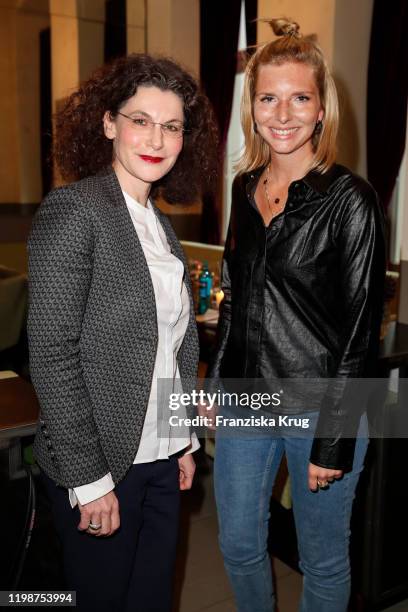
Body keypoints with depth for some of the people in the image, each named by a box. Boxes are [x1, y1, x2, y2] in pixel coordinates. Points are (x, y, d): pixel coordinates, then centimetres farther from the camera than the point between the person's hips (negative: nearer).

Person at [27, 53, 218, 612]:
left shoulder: (158, 222, 9)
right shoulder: (73, 210, -14)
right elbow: (51, 354, -19)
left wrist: (186, 441, 12)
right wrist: (88, 477, -18)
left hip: (161, 457, 7)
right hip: (101, 462, -7)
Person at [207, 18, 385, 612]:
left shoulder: (349, 199, -13)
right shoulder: (245, 187, 5)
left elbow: (360, 328, -14)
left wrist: (334, 438, -14)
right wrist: (217, 379, 13)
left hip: (318, 404, -5)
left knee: (322, 559, 15)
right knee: (238, 545, 20)